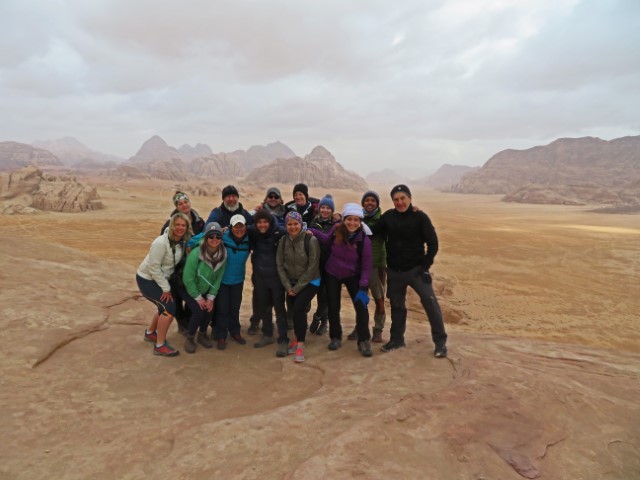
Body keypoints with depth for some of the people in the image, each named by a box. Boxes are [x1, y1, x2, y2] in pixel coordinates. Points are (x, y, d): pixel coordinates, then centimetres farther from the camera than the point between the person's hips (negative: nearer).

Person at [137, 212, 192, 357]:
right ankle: (160, 346, -2)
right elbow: (154, 267, -25)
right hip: (147, 280, -8)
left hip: (159, 278, 8)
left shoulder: (182, 241, -5)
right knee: (169, 308, -13)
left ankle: (150, 333, 42)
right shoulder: (161, 243, -27)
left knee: (165, 307, 19)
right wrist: (166, 288, -21)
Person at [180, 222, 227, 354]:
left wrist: (211, 297, -12)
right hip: (187, 288, -4)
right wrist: (198, 298, -19)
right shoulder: (196, 253, -31)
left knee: (210, 310, -11)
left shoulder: (223, 255, -16)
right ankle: (189, 338, 5)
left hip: (205, 289, 5)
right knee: (199, 311, -20)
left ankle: (202, 335, 18)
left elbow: (218, 278, -8)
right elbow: (188, 278, -25)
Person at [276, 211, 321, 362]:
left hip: (309, 282, -4)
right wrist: (288, 286, -7)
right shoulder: (283, 241, -5)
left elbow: (312, 267, -16)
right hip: (291, 282, 4)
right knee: (292, 310, 2)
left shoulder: (311, 241, -18)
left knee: (298, 308, -19)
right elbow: (280, 265, -1)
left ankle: (300, 344, -7)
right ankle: (297, 338, 26)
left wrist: (297, 287, -13)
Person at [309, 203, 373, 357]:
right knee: (333, 307, 7)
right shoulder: (336, 230, -19)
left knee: (361, 306, -10)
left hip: (353, 276, -2)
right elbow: (327, 240, 6)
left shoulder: (364, 240, -23)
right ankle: (335, 338, 26)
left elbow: (366, 266, -17)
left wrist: (363, 288, -21)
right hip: (332, 275, 2)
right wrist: (313, 232, -8)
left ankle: (364, 341, 5)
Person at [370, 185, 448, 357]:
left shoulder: (420, 217, -10)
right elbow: (373, 233, 5)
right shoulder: (388, 216, -1)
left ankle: (440, 341, 3)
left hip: (416, 269, -3)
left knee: (430, 302, -10)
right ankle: (397, 339, 30)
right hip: (394, 271, 3)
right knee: (397, 305, 14)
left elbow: (433, 243, -8)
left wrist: (425, 266, -12)